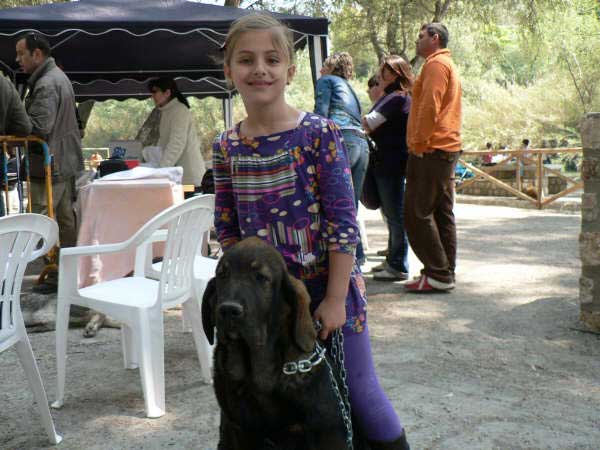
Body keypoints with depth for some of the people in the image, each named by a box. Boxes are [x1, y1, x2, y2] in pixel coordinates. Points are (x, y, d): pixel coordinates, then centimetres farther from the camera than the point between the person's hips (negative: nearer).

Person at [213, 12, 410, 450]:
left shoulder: (319, 133, -13)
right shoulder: (226, 148, -2)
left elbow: (343, 221, -14)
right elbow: (227, 229, 6)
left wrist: (336, 298, -14)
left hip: (331, 287, -4)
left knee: (361, 392, 7)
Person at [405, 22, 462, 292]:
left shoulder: (436, 64, -8)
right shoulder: (448, 65, 25)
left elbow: (430, 106, -19)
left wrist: (418, 143, -18)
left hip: (431, 150, -10)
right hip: (447, 149, 10)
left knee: (417, 213, -9)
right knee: (442, 213, 10)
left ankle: (438, 275, -8)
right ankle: (445, 273, 14)